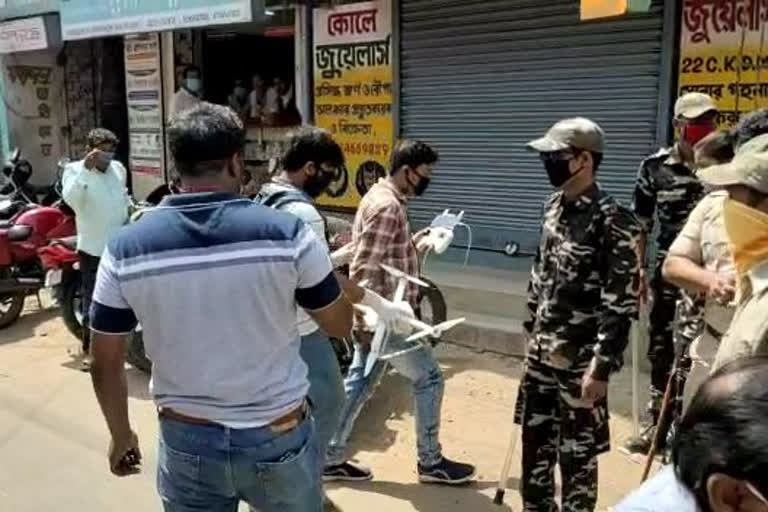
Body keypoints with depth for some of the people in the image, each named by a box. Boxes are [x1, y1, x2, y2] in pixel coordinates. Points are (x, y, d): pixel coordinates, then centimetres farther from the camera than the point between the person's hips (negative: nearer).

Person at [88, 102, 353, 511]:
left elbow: (105, 364, -2)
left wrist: (120, 435, 15)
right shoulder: (287, 233, -17)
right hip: (278, 438, -1)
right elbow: (340, 325, -4)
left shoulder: (125, 249, -10)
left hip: (186, 442, 1)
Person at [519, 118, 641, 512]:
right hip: (542, 350, 7)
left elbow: (621, 304, -19)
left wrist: (602, 367, -20)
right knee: (535, 439, 19)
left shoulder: (612, 222, -18)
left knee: (577, 451, 8)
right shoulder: (553, 207, 6)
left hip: (580, 358, -7)